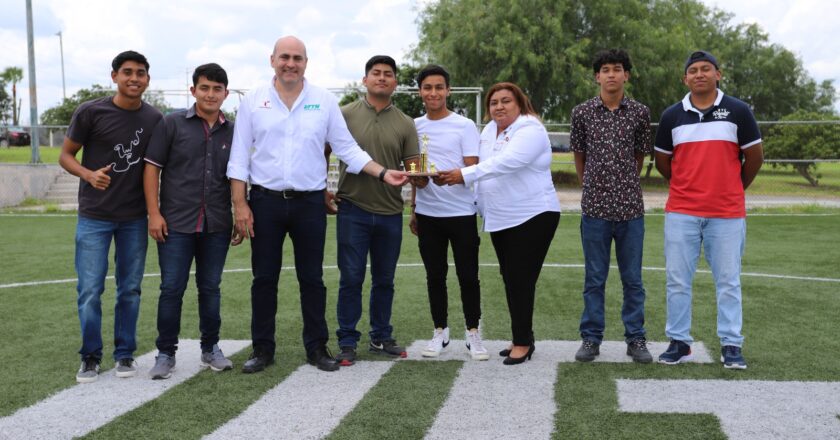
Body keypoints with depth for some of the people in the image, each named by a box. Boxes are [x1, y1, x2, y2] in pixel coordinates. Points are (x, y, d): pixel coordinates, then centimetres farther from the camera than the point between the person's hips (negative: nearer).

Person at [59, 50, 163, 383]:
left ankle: (125, 354, 20)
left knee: (130, 289, 8)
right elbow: (66, 155, 0)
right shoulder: (90, 113, -6)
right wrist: (88, 174, -20)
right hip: (94, 216, -2)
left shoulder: (154, 119, 2)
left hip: (135, 218, 2)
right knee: (90, 289, -2)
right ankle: (90, 356, 14)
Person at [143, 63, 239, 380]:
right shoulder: (172, 124, 0)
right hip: (176, 223, -2)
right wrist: (154, 213, -8)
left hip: (217, 225, 2)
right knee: (172, 289, 1)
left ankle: (210, 348, 24)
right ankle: (165, 353, 13)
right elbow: (152, 167, -2)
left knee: (210, 288, 11)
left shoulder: (233, 132, 9)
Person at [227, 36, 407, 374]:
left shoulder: (324, 101, 4)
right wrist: (240, 204, -4)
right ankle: (262, 349, 18)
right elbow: (239, 157, 2)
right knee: (264, 279, 6)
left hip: (309, 203, 0)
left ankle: (317, 347, 18)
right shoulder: (253, 101, 3)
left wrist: (382, 173, -6)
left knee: (312, 279, 7)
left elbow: (348, 148, 5)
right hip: (266, 202, 0)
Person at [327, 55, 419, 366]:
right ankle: (347, 342, 11)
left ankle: (381, 338, 25)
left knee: (384, 280, 12)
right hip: (353, 210, -3)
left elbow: (413, 168, 6)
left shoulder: (405, 124, 8)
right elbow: (323, 154, 7)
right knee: (351, 279, 1)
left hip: (390, 212, 3)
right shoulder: (345, 114, 2)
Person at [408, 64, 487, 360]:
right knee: (435, 275, 11)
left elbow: (472, 170, -9)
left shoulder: (464, 126, -4)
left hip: (461, 212, -4)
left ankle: (472, 332, 14)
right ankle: (440, 331, 22)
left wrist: (448, 175, -29)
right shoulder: (415, 126, 9)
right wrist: (413, 209, 16)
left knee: (468, 275, 1)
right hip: (427, 213, 4)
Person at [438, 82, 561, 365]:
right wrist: (481, 209, 8)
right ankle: (523, 338, 22)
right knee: (510, 279, 11)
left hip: (533, 216, -8)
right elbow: (484, 167, 14)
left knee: (521, 280, -8)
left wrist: (465, 175, -39)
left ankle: (522, 342, 2)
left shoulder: (530, 131, -14)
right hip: (499, 219, 8)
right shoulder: (489, 131, 12)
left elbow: (505, 162, -30)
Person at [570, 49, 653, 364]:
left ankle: (636, 338, 18)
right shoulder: (583, 112, 1)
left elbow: (640, 156, 13)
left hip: (630, 207, 0)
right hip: (595, 207, 0)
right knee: (594, 278, 7)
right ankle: (591, 338, 16)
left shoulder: (639, 113, 2)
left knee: (633, 278, 7)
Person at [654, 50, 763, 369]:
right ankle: (679, 342, 15)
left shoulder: (738, 111, 1)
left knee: (728, 281, 4)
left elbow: (754, 157, 7)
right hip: (681, 212, 1)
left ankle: (731, 345, 14)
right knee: (677, 280, 4)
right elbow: (662, 160, 14)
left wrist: (734, 188, 14)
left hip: (727, 213, -1)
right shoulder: (672, 115, 5)